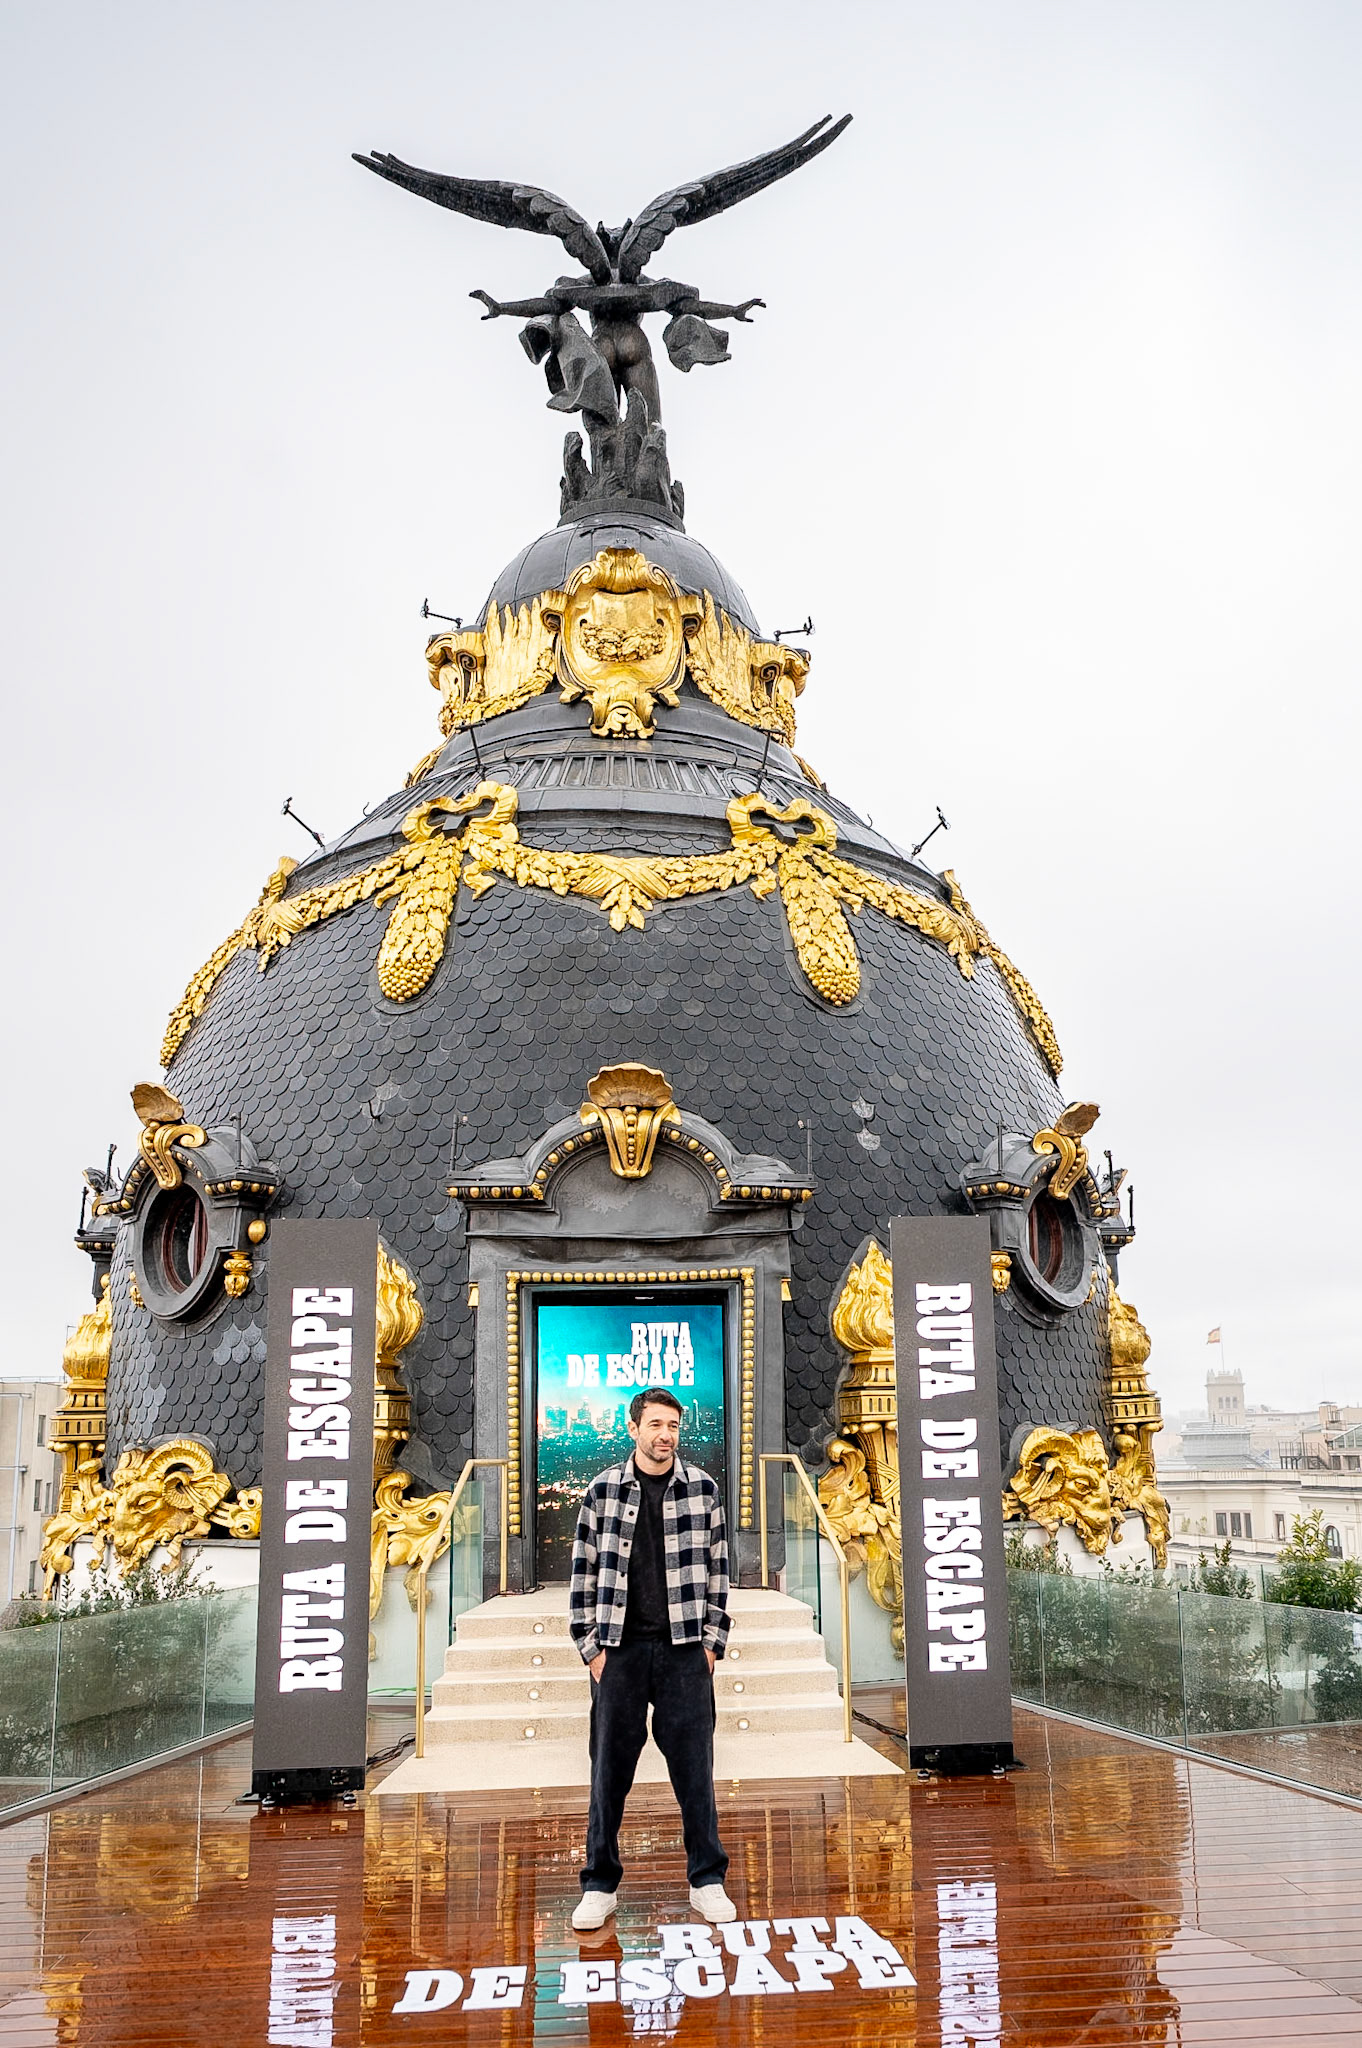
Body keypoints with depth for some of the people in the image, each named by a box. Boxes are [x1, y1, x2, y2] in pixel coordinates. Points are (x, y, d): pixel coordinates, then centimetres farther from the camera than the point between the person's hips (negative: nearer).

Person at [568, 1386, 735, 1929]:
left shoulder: (703, 1488, 2)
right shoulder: (603, 1490, 1)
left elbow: (717, 1570, 6)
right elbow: (584, 1571, 3)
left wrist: (712, 1641, 2)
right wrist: (590, 1645, 0)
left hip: (684, 1649, 0)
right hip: (619, 1648, 0)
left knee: (694, 1767, 5)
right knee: (609, 1769, 6)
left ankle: (707, 1882, 19)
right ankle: (600, 1886, 19)